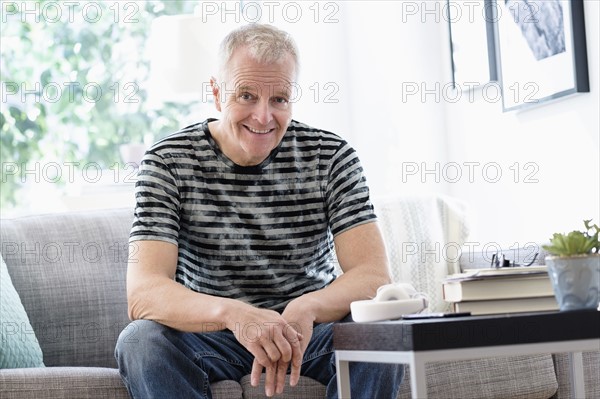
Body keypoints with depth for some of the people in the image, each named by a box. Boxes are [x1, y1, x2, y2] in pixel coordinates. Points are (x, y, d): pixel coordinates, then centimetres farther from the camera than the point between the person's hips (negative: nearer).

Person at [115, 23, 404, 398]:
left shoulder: (331, 157, -7)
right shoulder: (167, 163, -11)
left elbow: (374, 276, -16)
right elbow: (143, 293, -23)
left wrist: (306, 309, -39)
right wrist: (233, 313, -44)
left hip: (311, 330, 1)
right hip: (208, 335, 0)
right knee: (140, 342, -30)